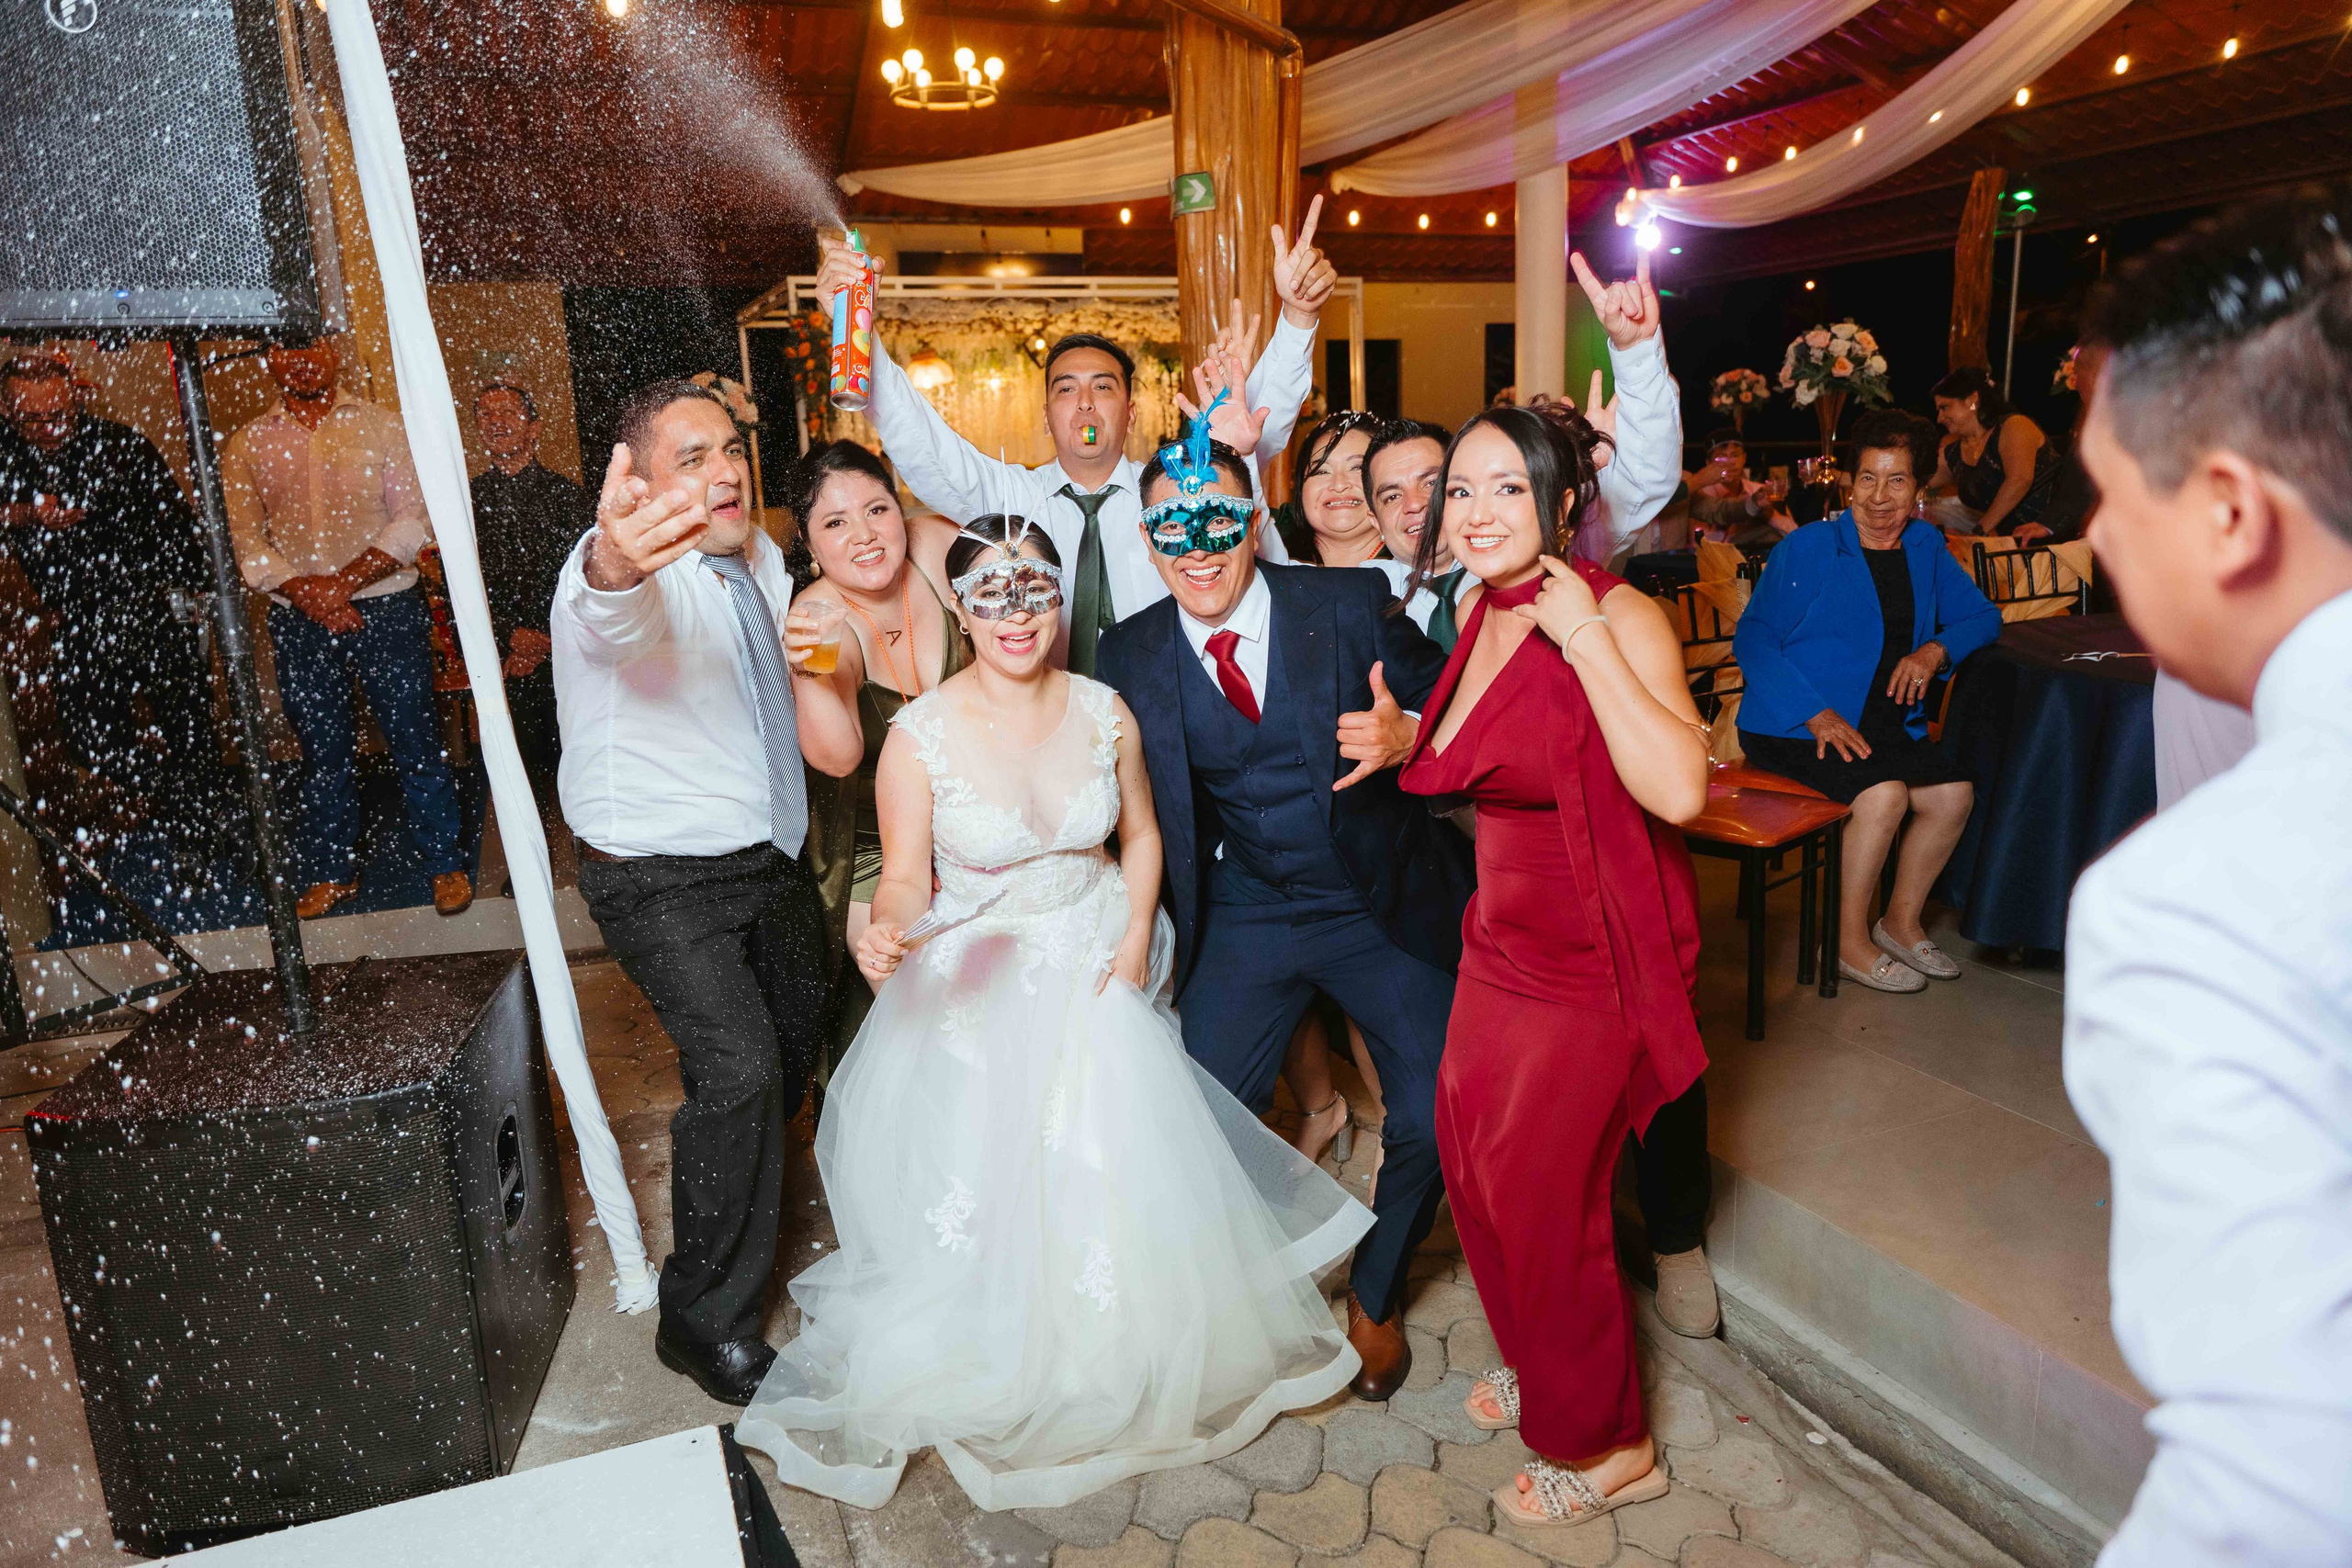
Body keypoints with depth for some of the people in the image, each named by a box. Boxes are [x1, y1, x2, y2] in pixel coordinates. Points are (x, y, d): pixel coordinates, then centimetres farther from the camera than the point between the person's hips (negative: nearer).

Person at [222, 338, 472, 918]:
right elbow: (245, 538, 3)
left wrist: (346, 581, -15)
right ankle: (333, 872, 25)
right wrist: (302, 590, -14)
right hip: (298, 620, 3)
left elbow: (415, 517, -6)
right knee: (323, 751, 12)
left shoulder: (381, 425, 3)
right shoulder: (247, 445, 9)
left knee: (416, 741, -1)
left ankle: (446, 865, 12)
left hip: (384, 605, -2)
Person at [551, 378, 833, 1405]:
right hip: (663, 877, -7)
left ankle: (748, 1192, 50)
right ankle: (706, 1321, 3)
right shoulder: (619, 576, -23)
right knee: (737, 1068, -18)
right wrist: (616, 567, -72)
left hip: (770, 856, 8)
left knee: (802, 1022, 20)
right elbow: (609, 613, -52)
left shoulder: (761, 559, 1)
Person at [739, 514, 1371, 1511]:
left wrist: (1134, 940, -5)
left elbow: (1140, 836, 8)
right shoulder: (921, 734, -14)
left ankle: (1132, 1355, 24)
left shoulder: (1105, 712, -5)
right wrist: (886, 934, -32)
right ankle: (1007, 1380, 21)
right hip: (976, 987, -2)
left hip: (1096, 968, 2)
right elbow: (905, 878, -9)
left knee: (1125, 1162, -8)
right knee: (993, 1182, -11)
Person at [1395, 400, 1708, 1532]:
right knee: (1471, 1162, 19)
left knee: (1541, 1195, 7)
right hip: (1503, 941, 8)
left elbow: (1678, 789, -36)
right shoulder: (1480, 615, 4)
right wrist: (1405, 740, 9)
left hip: (1593, 961, -7)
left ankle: (1602, 1446, 35)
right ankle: (1539, 1363, 48)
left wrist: (1586, 637, -31)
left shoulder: (1620, 617, -19)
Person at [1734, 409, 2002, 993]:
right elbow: (1751, 638, -10)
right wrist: (1815, 712, -20)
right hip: (1791, 725, -6)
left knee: (1954, 792, -14)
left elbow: (1982, 616, 20)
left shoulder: (1926, 549, 13)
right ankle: (1850, 942, -10)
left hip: (1885, 722, 6)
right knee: (1884, 793, -28)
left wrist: (1935, 649, -5)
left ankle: (1901, 921, 10)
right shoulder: (1806, 549, -5)